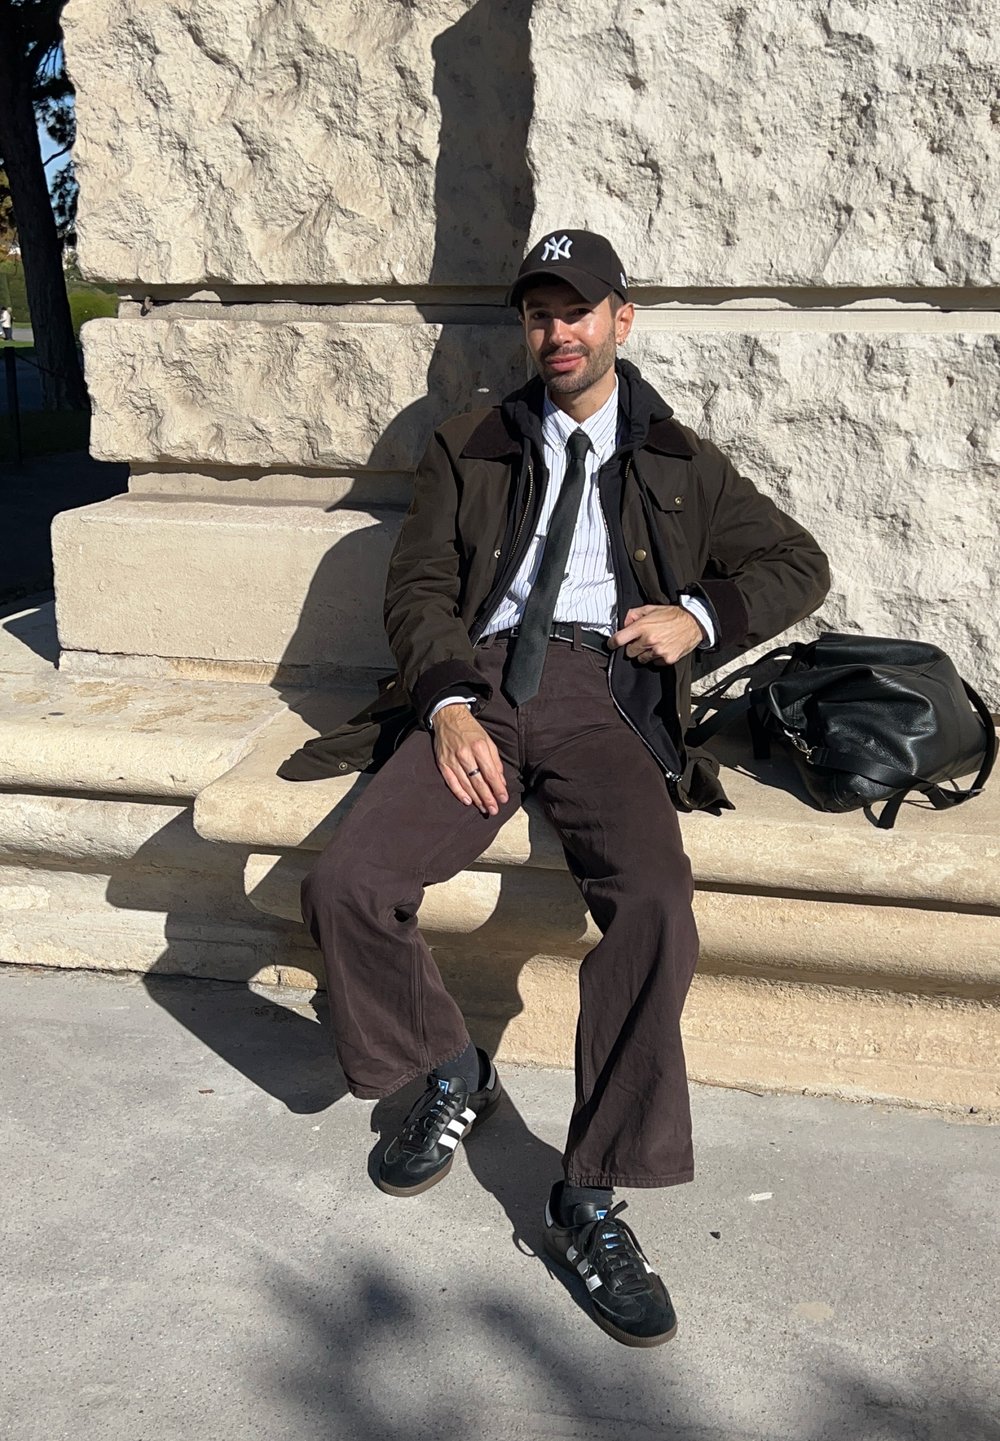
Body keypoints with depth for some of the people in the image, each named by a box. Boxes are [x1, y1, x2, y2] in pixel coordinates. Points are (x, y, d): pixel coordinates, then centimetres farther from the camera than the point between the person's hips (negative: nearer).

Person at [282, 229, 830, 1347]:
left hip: (605, 696, -1)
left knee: (654, 904, -31)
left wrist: (700, 613, 1)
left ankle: (589, 1201, -18)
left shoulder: (681, 462, 22)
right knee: (343, 887, -23)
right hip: (479, 687, 1)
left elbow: (799, 563, 21)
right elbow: (418, 586, 11)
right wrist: (448, 702, -8)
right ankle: (453, 1076, 5)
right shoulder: (468, 449, 22)